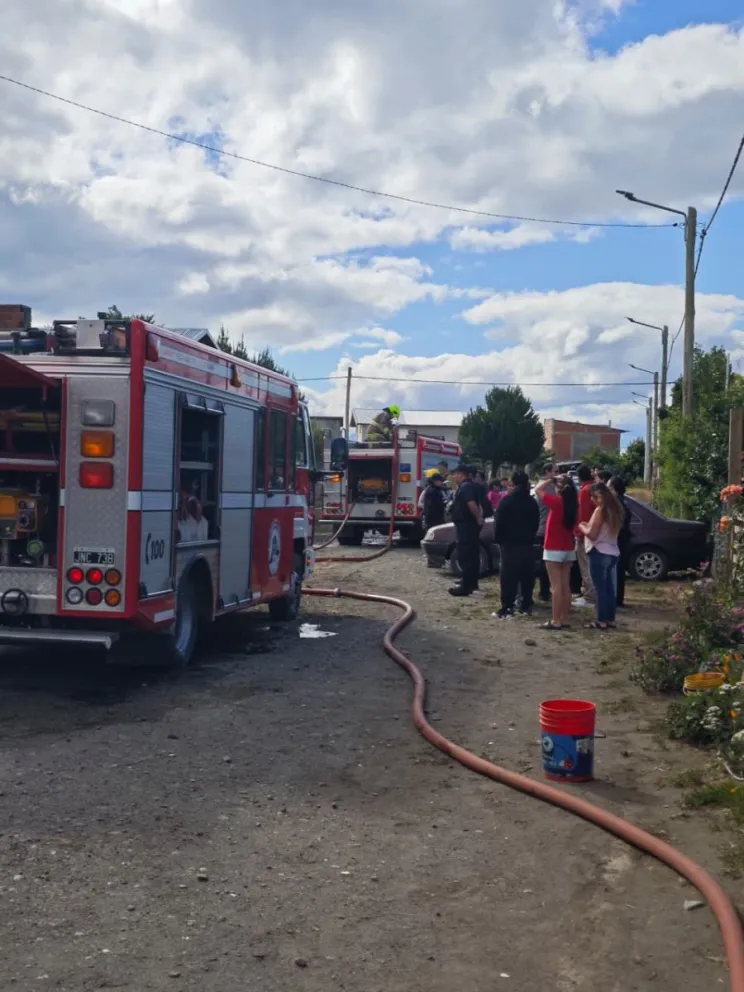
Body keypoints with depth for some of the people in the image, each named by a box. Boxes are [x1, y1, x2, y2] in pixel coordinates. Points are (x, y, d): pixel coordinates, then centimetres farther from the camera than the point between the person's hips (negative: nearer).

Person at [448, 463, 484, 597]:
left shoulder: (465, 487, -17)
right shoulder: (470, 485, 17)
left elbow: (472, 504, -28)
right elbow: (477, 505, 22)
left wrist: (478, 518, -18)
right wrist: (479, 517, 11)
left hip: (465, 525, -11)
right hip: (470, 524, 11)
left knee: (464, 556, -10)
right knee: (472, 555, 15)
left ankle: (466, 586, -11)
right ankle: (472, 583, 22)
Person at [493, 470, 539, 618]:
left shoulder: (506, 500, -9)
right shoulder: (532, 502, 8)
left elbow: (499, 522, -9)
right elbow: (536, 523, 13)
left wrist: (498, 539, 3)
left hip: (510, 543, -5)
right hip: (527, 543, 5)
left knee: (509, 577, -6)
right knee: (527, 576, 9)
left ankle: (507, 607, -10)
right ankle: (526, 606, 11)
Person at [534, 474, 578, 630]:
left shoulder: (557, 502, -16)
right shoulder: (573, 504, 1)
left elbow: (538, 489, -9)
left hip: (554, 549, -7)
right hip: (569, 549, 7)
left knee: (556, 586, -6)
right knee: (565, 585, 9)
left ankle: (556, 621, -5)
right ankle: (564, 619, 13)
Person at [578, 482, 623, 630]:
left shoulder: (600, 510, -13)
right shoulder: (614, 510, 11)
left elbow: (592, 534, -14)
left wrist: (582, 527, 3)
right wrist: (589, 526, 15)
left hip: (599, 553, -8)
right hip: (613, 553, 8)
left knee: (600, 588, -5)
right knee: (609, 588, 10)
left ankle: (602, 620, -4)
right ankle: (610, 619, 13)